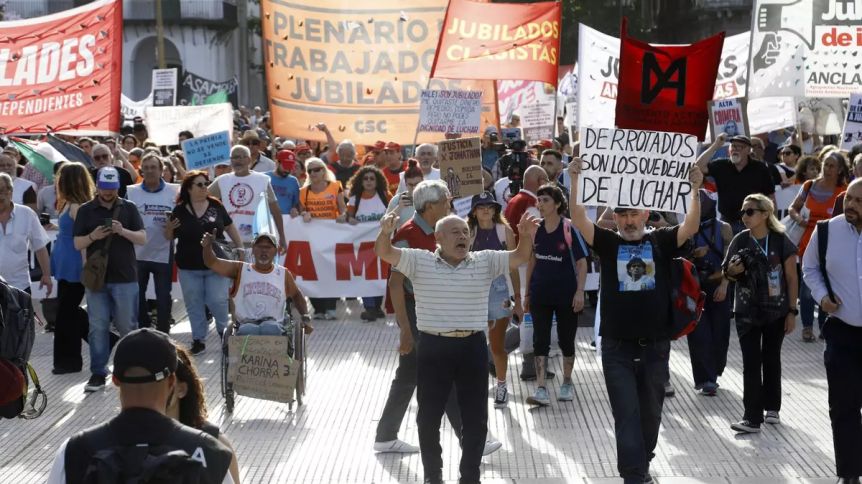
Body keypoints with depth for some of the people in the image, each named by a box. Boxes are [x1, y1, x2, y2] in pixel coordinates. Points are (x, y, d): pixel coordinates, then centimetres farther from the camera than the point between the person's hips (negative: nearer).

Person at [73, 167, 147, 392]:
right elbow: (77, 244, 4)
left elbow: (143, 238, 1)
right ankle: (98, 373, 5)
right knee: (98, 327, 0)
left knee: (127, 326, 4)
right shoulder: (86, 211, 5)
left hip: (125, 278, 0)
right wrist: (93, 236, -17)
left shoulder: (128, 208, 5)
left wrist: (123, 231, -17)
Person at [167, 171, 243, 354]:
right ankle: (198, 339, 19)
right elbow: (169, 237, 7)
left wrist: (240, 248, 10)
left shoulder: (216, 206, 0)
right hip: (189, 267, 1)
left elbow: (230, 228, 11)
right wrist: (169, 228, -15)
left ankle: (225, 331, 24)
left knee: (217, 301, -3)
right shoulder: (179, 211, -1)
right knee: (194, 305, 7)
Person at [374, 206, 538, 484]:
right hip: (433, 348, -1)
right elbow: (384, 253, -9)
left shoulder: (486, 262, 4)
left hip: (473, 347, 1)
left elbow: (520, 257, -4)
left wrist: (526, 237, -26)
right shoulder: (420, 261, 0)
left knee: (475, 417, 7)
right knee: (429, 416, 8)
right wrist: (385, 232, -31)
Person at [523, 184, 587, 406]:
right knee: (540, 340, -3)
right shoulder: (535, 229, 2)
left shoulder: (568, 229, -11)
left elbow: (582, 262, -8)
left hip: (566, 294, -3)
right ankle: (541, 390, -4)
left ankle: (567, 384, 27)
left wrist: (580, 292, -15)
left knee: (566, 339, 9)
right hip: (540, 294, 3)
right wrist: (527, 293, 11)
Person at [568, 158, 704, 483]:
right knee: (626, 414, -3)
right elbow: (579, 220, -11)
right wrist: (575, 181, -22)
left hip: (655, 345, 1)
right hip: (617, 346, -1)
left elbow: (691, 227, -11)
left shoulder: (661, 242, 3)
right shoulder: (607, 243, 2)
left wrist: (695, 189, -24)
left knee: (650, 413, 14)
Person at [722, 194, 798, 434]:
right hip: (747, 312, 1)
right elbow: (728, 273, 8)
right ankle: (752, 417, -5)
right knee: (751, 362, -3)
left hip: (776, 311, -1)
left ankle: (772, 407, 30)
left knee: (771, 358, 13)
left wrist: (792, 311, -7)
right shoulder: (740, 240, -3)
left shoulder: (781, 241, -9)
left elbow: (792, 279, -4)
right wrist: (732, 271, -16)